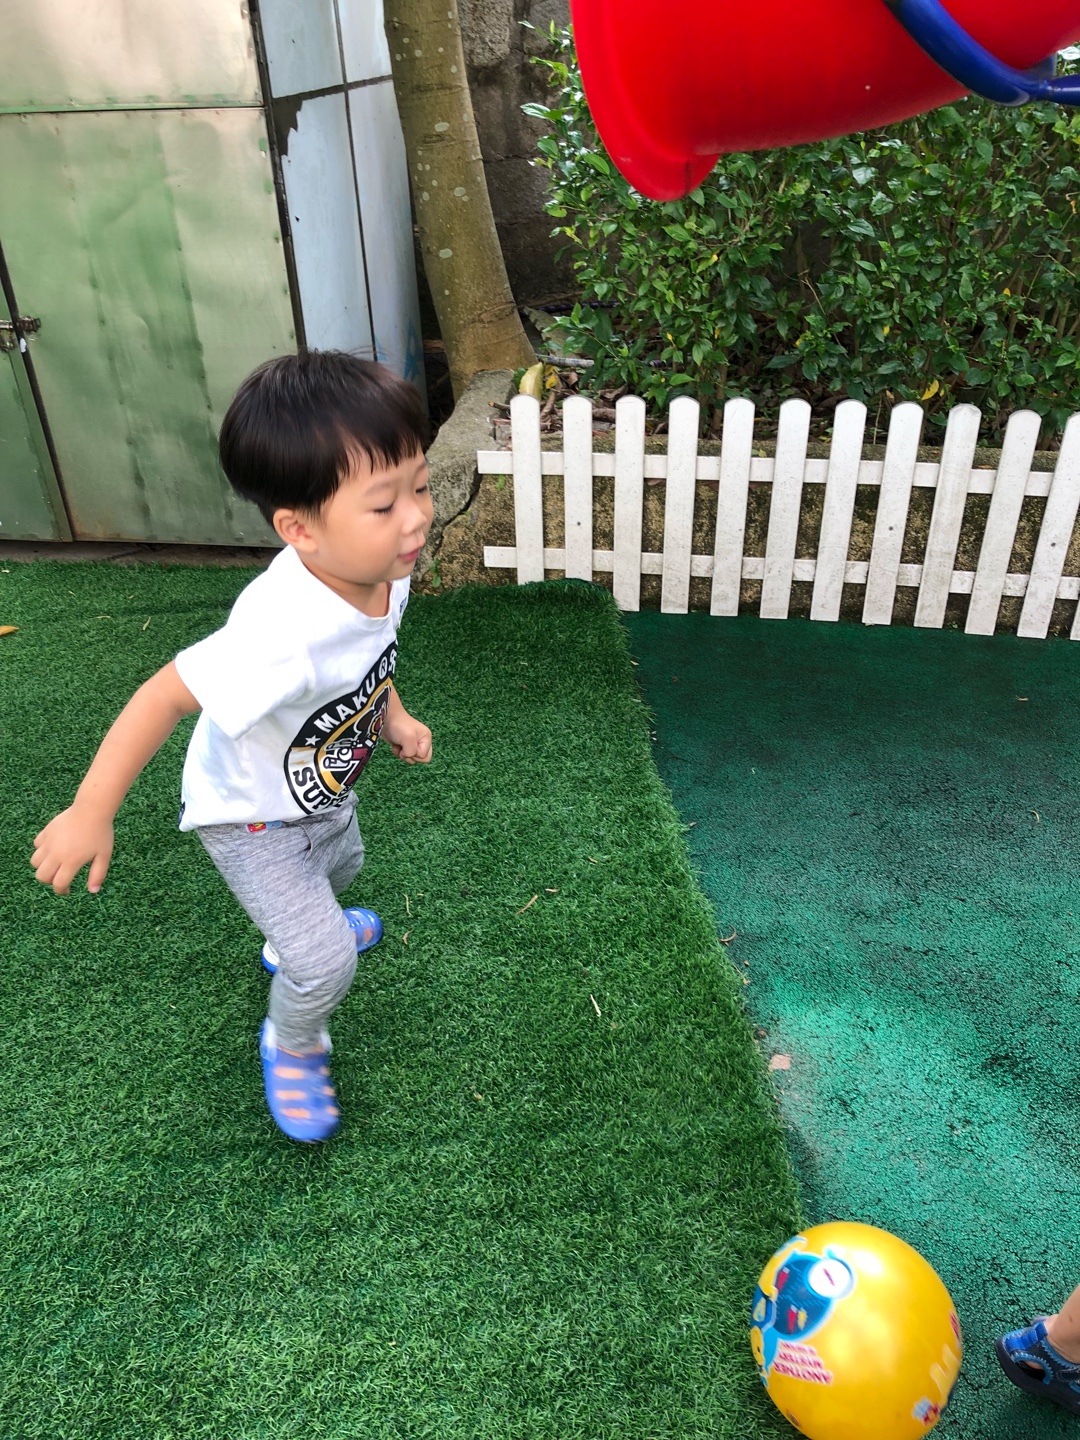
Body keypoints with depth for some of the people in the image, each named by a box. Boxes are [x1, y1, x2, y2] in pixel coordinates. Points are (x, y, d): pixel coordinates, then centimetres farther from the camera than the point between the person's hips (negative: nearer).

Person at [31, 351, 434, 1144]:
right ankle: (292, 1048, 29)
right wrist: (89, 815, -29)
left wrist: (392, 713, -2)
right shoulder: (282, 632, -46)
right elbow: (166, 695, -37)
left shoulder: (380, 569, -22)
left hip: (321, 786, 8)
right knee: (326, 963, -7)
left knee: (340, 862, 34)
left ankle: (294, 937, 69)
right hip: (252, 815, -8)